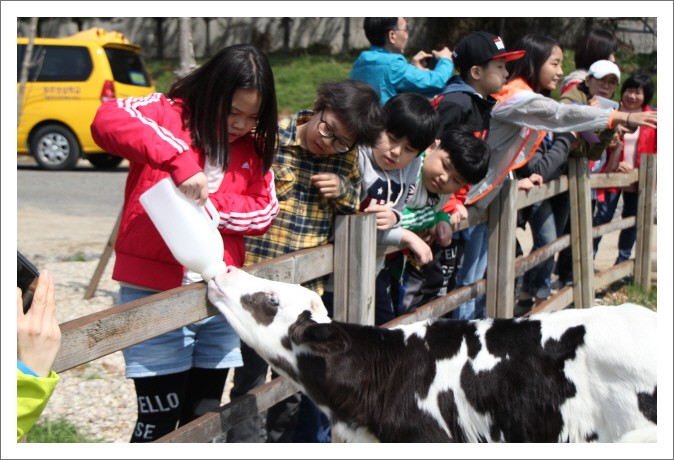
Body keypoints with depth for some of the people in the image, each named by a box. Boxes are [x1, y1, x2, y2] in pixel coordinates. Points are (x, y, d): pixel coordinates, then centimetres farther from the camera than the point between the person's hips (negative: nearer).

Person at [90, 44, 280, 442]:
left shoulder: (253, 147, 9)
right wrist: (178, 160, -38)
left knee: (205, 418, 14)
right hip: (155, 295, -5)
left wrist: (216, 206, -13)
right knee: (159, 422, -1)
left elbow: (265, 209, 6)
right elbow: (107, 120, -28)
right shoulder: (168, 115, -8)